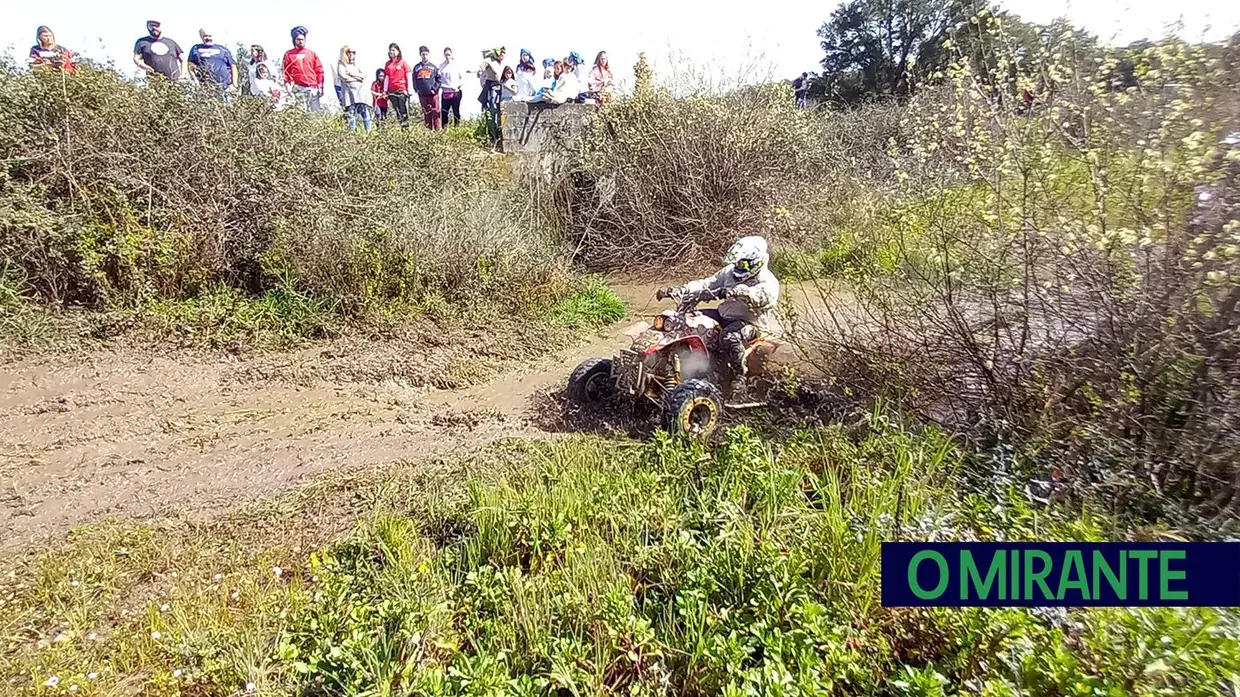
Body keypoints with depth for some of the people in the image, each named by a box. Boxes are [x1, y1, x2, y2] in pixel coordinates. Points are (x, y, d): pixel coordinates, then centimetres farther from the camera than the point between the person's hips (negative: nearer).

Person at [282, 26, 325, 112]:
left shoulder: (312, 54, 15)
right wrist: (288, 84, -3)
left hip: (313, 88, 2)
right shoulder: (289, 54, 11)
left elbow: (319, 70, 12)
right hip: (298, 88, -1)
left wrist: (320, 86, 5)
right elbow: (285, 71, 8)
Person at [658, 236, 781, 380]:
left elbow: (759, 294, -41)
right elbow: (706, 284, 1)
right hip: (724, 315, 8)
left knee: (729, 337, -40)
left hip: (750, 322, -7)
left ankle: (740, 376, -20)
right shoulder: (730, 271, 5)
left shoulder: (768, 282, -17)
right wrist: (678, 291, -14)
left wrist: (730, 292, -59)